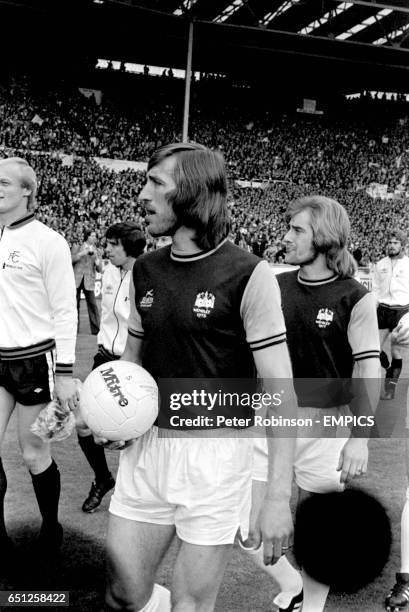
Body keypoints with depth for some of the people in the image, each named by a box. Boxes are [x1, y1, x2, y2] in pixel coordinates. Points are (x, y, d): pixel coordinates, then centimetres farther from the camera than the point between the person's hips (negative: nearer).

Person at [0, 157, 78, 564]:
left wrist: (64, 374, -12)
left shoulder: (47, 241, -10)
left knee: (33, 453, 6)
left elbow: (64, 312, -9)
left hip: (35, 360, -5)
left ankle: (51, 528, 29)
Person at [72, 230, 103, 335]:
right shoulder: (77, 247, 11)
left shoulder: (96, 251, 13)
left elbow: (100, 269, 5)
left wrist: (96, 258, -12)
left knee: (93, 305, -7)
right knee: (75, 304, 4)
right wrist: (83, 253, -12)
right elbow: (71, 259, -4)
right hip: (76, 279, 0)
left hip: (89, 281, 0)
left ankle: (96, 329, -3)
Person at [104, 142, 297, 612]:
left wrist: (278, 496, -17)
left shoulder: (248, 275, -13)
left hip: (215, 453, -5)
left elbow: (280, 389, -14)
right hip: (145, 448, 6)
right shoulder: (146, 270, 5)